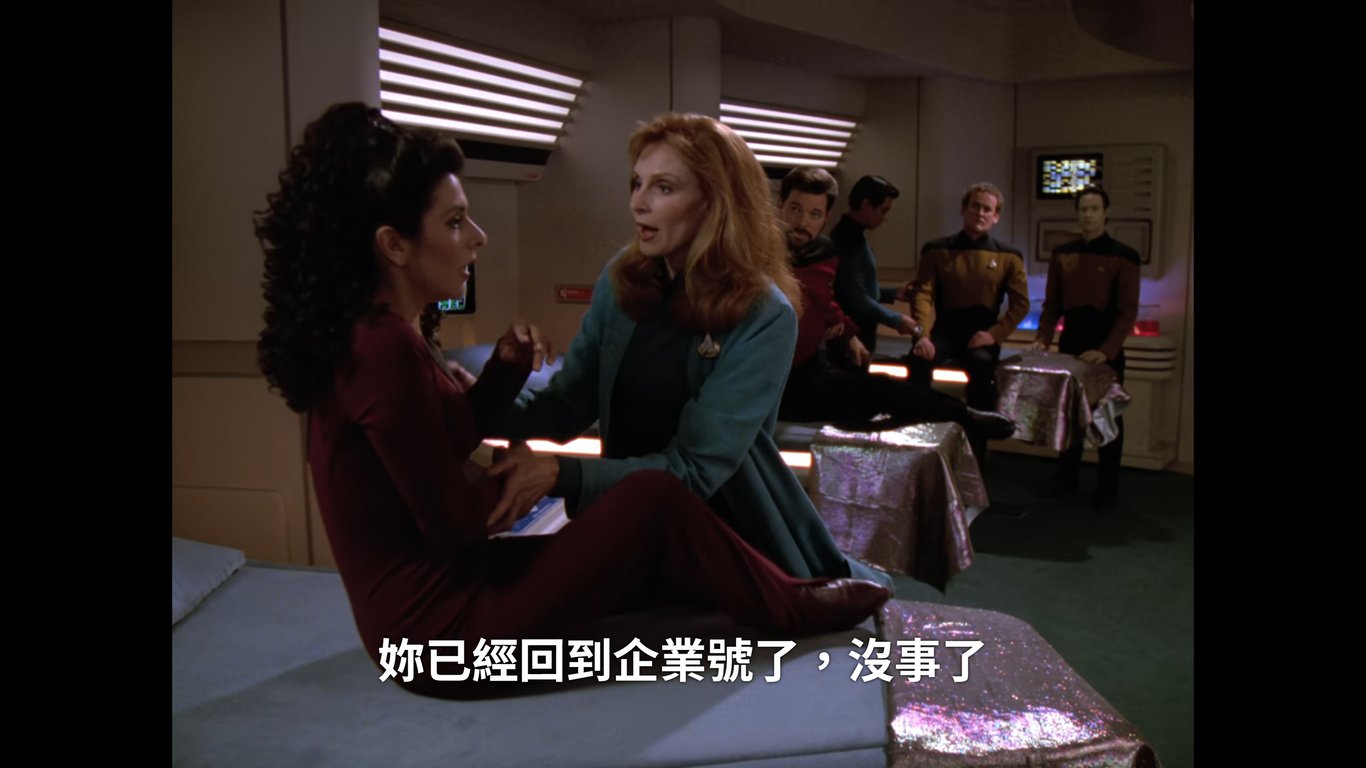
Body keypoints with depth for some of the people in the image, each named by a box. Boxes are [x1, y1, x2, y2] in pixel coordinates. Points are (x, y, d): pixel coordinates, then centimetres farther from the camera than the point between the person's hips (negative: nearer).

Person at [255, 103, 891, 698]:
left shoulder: (370, 332, 7)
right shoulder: (383, 346, -24)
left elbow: (456, 436, 14)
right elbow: (453, 524, -22)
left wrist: (505, 367, -2)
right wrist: (510, 472, -2)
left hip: (428, 599, 10)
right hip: (442, 626, -10)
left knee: (658, 560, 13)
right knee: (652, 497, -10)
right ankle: (792, 606, 10)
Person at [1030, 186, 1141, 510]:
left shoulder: (1123, 256, -6)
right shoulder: (1062, 254, 5)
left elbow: (1128, 311, -10)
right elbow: (1052, 305, 8)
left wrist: (1106, 350, -20)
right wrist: (1042, 339, -6)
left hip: (1106, 351, -3)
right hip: (1070, 346, 4)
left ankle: (1108, 489, 12)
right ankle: (1066, 479, 23)